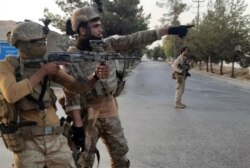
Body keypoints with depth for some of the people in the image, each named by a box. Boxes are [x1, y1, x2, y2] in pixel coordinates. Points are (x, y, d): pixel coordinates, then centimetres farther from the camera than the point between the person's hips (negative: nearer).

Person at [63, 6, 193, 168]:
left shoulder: (107, 44, -1)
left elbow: (135, 40, -5)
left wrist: (168, 30, -8)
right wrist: (77, 125, -20)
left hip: (110, 112, 5)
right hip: (87, 116, -5)